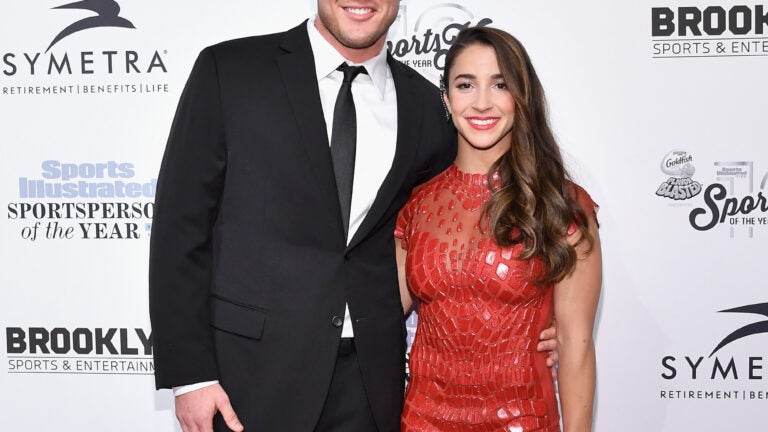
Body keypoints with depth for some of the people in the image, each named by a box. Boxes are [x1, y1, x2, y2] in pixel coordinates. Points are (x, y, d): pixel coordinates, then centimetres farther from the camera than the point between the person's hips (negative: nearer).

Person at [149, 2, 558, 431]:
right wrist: (189, 372, -9)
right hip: (253, 375, -2)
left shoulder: (426, 105, 6)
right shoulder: (227, 71, -4)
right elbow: (181, 227, -5)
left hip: (371, 381, 3)